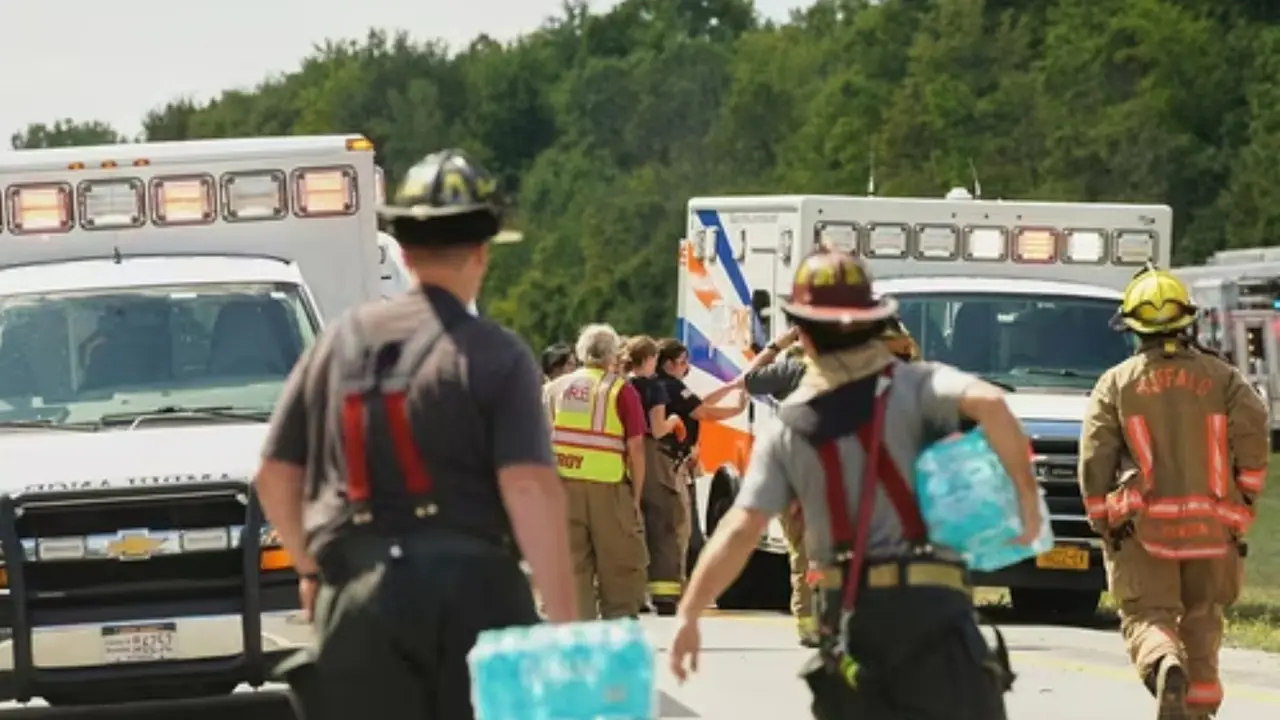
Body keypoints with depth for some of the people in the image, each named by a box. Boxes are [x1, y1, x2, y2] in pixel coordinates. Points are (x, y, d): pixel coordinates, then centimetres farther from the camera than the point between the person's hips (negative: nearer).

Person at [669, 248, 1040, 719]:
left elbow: (741, 529, 2)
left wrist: (688, 615, 6)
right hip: (928, 606, -3)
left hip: (848, 612, 3)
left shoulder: (788, 426, 8)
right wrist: (1025, 492, -10)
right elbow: (988, 403, -20)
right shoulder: (916, 386, 1)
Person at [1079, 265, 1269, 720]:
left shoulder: (1117, 383, 5)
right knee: (1201, 618, 18)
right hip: (1210, 525, 2)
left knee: (1148, 615, -2)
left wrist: (1102, 524, 7)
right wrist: (1244, 500, 4)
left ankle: (1166, 667, -33)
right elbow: (1253, 432, -6)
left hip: (1143, 526, -2)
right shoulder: (1221, 377, 7)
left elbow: (1095, 457, -1)